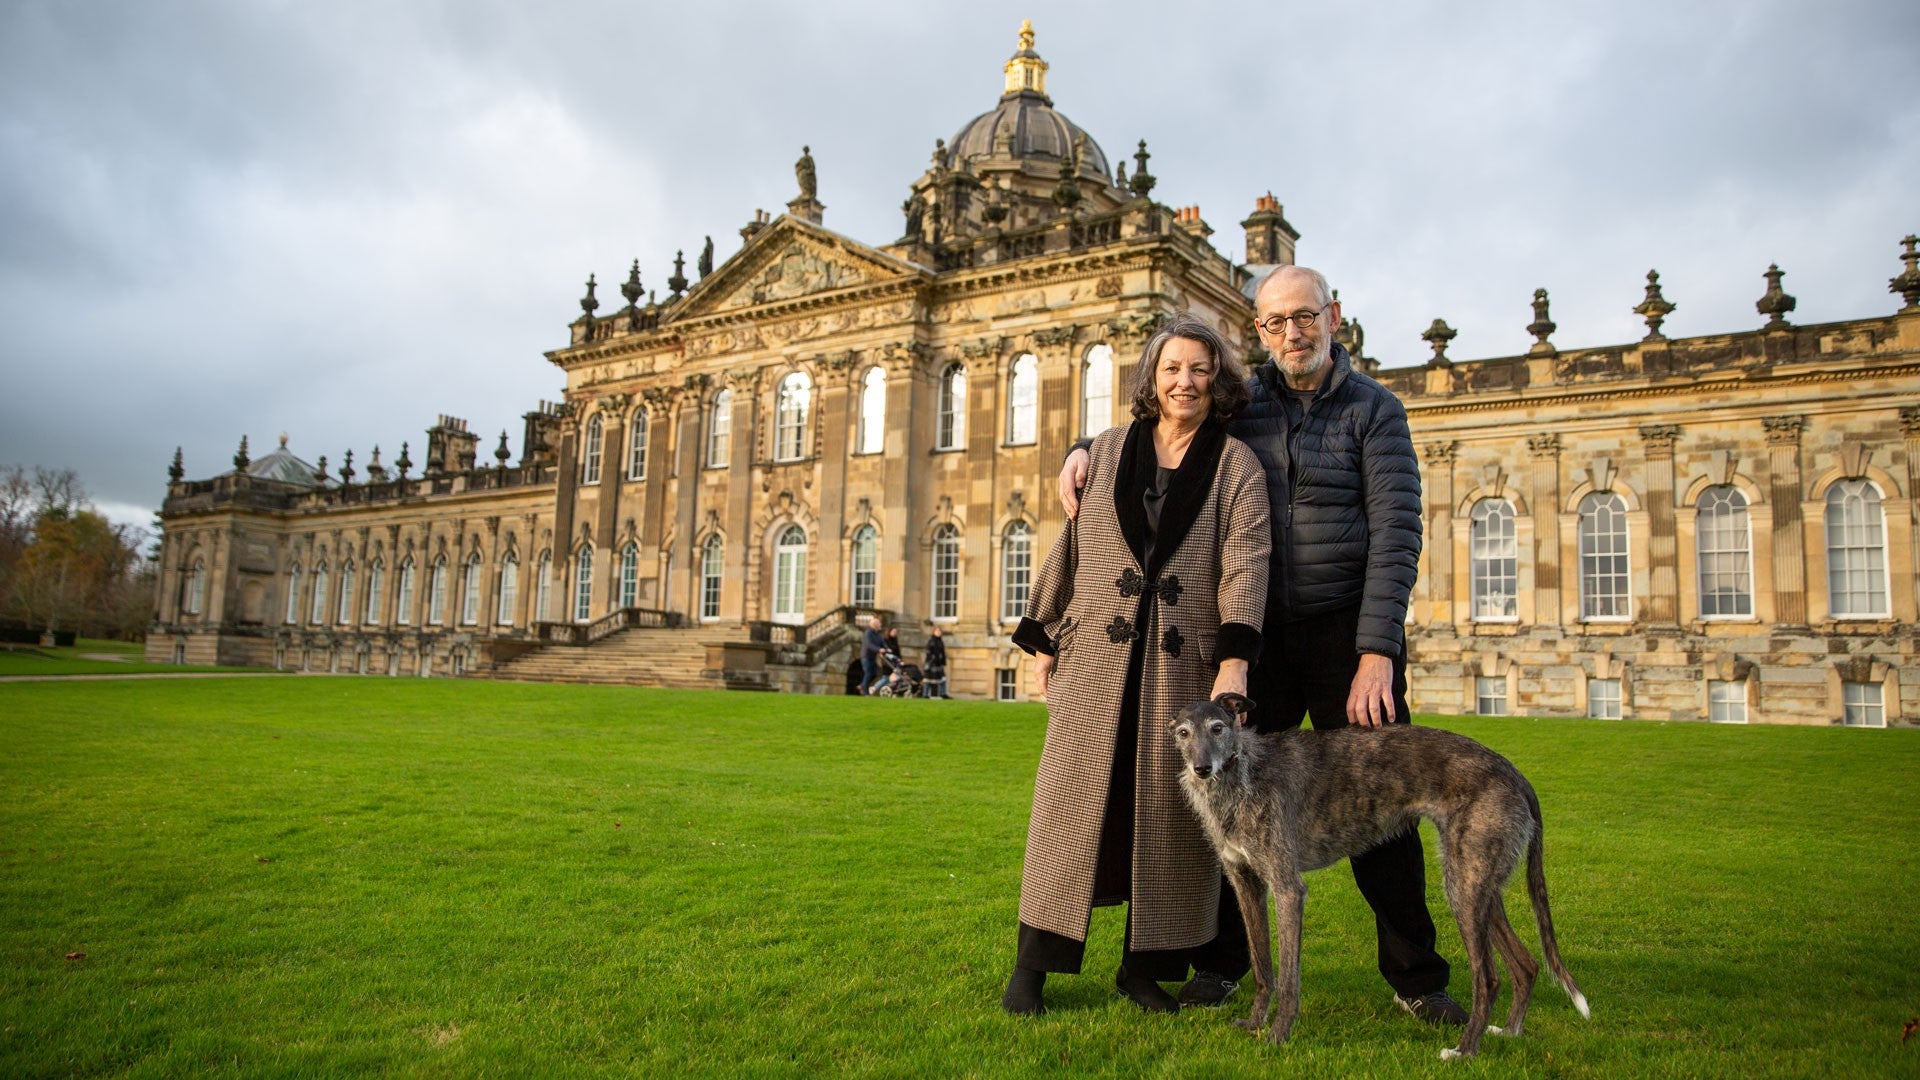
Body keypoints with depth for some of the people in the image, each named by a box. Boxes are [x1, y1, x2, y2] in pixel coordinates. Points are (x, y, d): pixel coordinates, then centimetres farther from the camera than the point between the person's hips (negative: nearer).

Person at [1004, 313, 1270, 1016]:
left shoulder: (1237, 465, 5)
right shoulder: (1108, 452, 11)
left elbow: (1246, 563, -7)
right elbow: (1069, 547, 13)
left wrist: (1235, 659, -19)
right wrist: (1043, 641, 11)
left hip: (1185, 663, -1)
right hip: (1098, 655, 1)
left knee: (1171, 808, 4)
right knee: (1076, 794, 2)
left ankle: (1146, 966, 20)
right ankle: (1033, 965, 13)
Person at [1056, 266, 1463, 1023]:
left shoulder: (1374, 410, -1)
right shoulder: (1241, 402, 7)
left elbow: (1396, 532, -9)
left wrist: (1378, 651, -18)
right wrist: (1085, 450, -1)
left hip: (1347, 633, -2)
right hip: (1260, 631, 2)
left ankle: (1413, 975, 16)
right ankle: (1223, 959, 20)